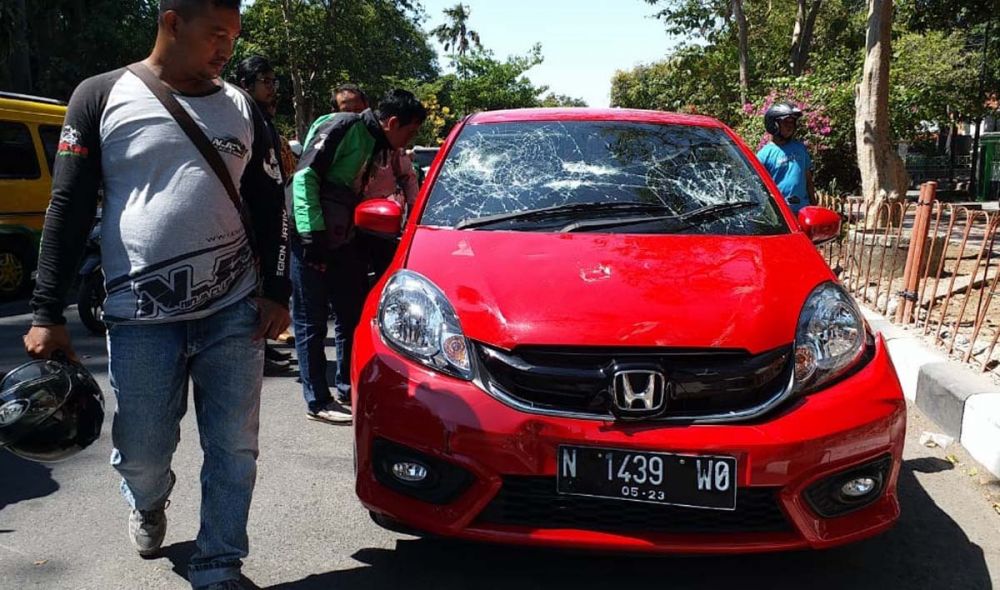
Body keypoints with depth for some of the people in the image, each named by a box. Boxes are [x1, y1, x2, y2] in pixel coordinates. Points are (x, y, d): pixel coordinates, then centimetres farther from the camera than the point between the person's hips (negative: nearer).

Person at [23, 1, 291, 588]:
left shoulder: (242, 108, 9)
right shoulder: (102, 96, 1)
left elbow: (271, 205, 11)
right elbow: (68, 209, 0)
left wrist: (276, 292, 3)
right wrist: (48, 313, -3)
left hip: (235, 311, 2)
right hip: (142, 317, -1)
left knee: (234, 449, 2)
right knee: (141, 453, 9)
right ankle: (150, 503, 44)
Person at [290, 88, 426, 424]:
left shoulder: (378, 145, 13)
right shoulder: (344, 127, -13)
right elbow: (305, 176, -19)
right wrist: (312, 233, -23)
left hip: (344, 242, 9)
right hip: (312, 242, -9)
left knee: (354, 317, 13)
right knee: (311, 323, 1)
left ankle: (348, 389, 27)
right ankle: (317, 402, 10)